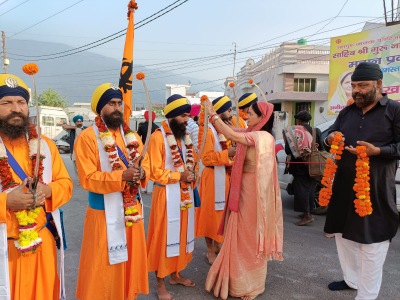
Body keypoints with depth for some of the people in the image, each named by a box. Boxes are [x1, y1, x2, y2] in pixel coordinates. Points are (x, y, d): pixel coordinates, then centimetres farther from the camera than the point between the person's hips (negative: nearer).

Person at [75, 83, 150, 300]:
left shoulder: (131, 135, 8)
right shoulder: (87, 137, -12)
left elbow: (145, 164, 8)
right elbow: (88, 179, -18)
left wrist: (141, 173, -16)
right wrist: (122, 176, -28)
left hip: (132, 209, 6)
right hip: (105, 212, -6)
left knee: (132, 259, 18)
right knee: (104, 266, 7)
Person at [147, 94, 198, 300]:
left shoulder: (185, 136, 10)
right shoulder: (158, 137, -14)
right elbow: (155, 172, -16)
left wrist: (192, 175, -2)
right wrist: (179, 176, -19)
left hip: (185, 193, 8)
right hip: (167, 195, -7)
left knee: (181, 234, 16)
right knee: (164, 236, 2)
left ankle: (176, 274, 34)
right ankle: (160, 283, 18)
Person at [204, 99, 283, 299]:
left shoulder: (262, 137, -19)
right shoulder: (252, 135, 9)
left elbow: (232, 135, -27)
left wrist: (213, 114, -20)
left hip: (253, 192, -8)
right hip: (244, 190, 8)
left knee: (250, 236, 6)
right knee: (243, 235, 16)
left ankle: (250, 284, 26)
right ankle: (241, 279, 32)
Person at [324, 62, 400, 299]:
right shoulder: (347, 112, 12)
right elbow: (330, 134, 17)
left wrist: (377, 151, -25)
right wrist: (330, 138, -7)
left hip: (376, 188, -6)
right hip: (345, 185, 7)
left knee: (372, 240, -1)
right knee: (343, 233, 17)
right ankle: (352, 279, 36)